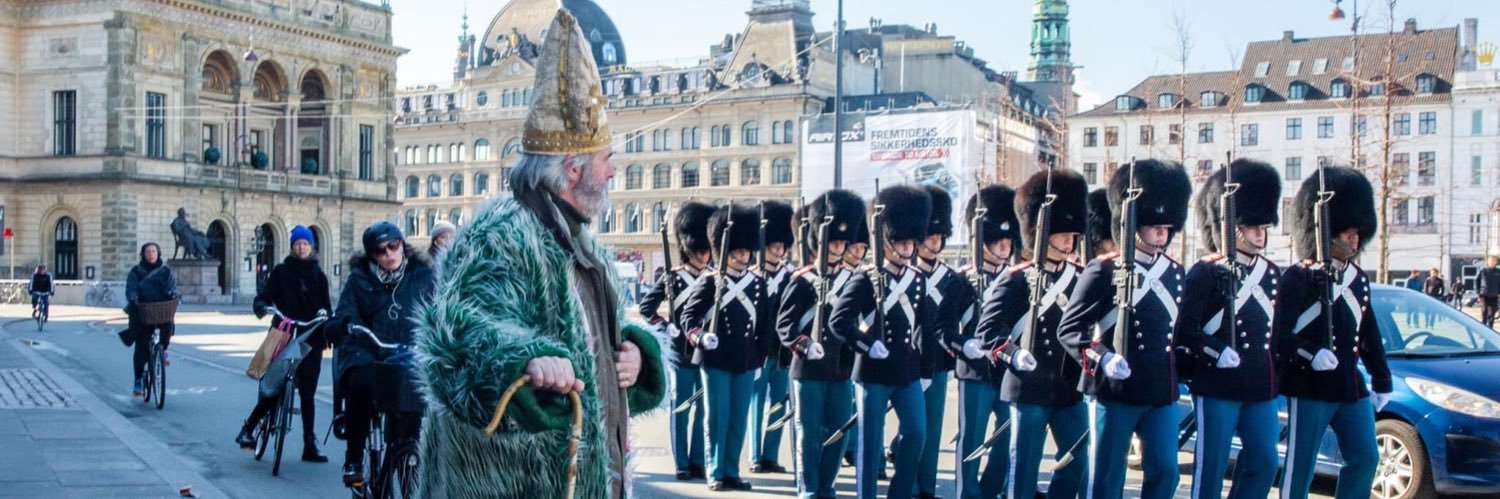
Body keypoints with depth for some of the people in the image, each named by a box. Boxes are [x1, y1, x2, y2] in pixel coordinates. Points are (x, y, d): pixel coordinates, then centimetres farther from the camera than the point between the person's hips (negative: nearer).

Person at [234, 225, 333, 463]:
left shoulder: (318, 275, 13)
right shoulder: (281, 272, 4)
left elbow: (325, 305, 11)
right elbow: (264, 297, -3)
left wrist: (324, 312, -9)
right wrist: (262, 307, -23)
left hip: (311, 340, 2)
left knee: (307, 394, 3)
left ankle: (310, 446, 6)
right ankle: (248, 429, 11)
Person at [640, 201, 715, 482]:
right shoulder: (672, 278, -1)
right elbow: (646, 308, 3)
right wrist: (666, 327, -8)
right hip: (681, 353, -3)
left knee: (702, 407, 8)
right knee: (680, 407, 3)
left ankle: (697, 462, 16)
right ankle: (682, 465, 8)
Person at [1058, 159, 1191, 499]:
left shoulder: (1174, 272, 11)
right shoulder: (1104, 271, -9)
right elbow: (1069, 329, -10)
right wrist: (1102, 360, -24)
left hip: (1163, 394, 6)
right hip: (1116, 392, -6)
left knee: (1164, 471, 6)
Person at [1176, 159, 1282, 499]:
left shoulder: (1271, 273, 13)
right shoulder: (1205, 273, -8)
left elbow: (1277, 328, 19)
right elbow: (1185, 330, -13)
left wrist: (1279, 378, 15)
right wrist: (1216, 352, -28)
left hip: (1261, 388, 7)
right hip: (1217, 387, -7)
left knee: (1264, 462, 7)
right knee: (1212, 465, 0)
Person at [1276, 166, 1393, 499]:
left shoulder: (1358, 278, 13)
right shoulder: (1298, 278, -9)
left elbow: (1370, 334, 19)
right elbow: (1279, 334, -15)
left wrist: (1382, 382, 18)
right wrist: (1311, 354, -31)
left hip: (1352, 388, 7)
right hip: (1309, 389, -7)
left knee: (1365, 458, 5)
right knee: (1300, 467, -1)